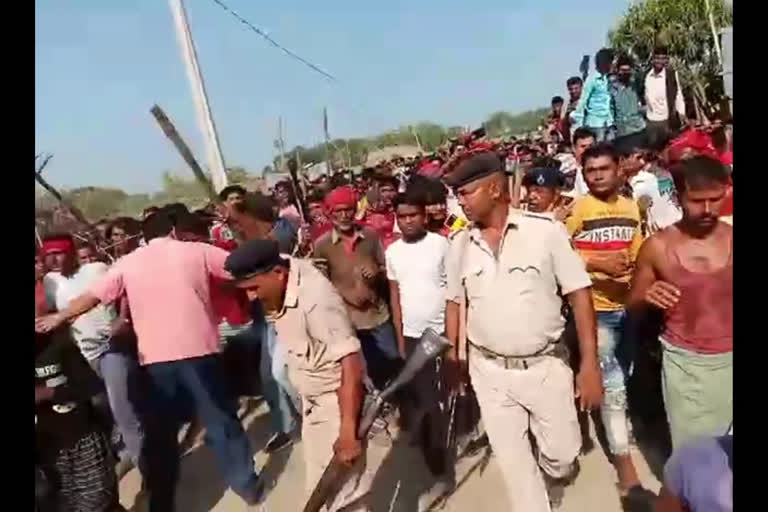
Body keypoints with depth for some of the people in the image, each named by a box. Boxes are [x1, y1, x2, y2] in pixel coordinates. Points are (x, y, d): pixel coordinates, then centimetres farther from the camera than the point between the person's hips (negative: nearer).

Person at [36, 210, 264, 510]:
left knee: (160, 430, 16)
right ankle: (248, 486, 20)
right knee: (221, 421, 10)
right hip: (199, 350, -2)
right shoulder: (196, 251, 2)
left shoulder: (128, 263, 8)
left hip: (156, 357, 2)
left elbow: (93, 296, 10)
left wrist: (57, 319, 22)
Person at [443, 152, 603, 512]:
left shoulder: (545, 230, -12)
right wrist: (451, 358, 7)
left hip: (546, 366, -2)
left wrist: (589, 363, -13)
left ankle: (553, 471, 46)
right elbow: (454, 303, 9)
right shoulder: (460, 244, -1)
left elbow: (579, 295, -10)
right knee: (511, 458, 12)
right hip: (489, 370, 3)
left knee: (562, 454, 10)